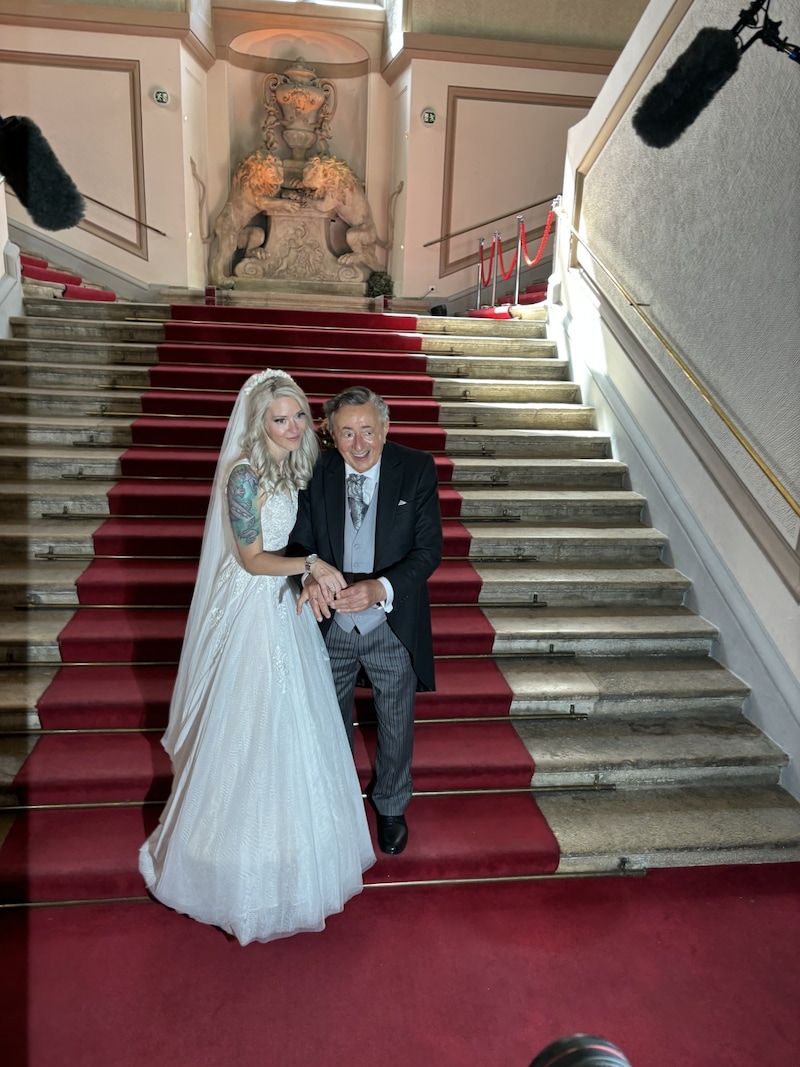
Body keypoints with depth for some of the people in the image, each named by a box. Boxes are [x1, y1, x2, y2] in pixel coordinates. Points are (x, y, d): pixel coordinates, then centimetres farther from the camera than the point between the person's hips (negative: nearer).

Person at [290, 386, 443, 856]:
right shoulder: (317, 472, -11)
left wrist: (381, 587, -34)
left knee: (396, 727, 20)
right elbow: (301, 540, -5)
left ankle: (391, 806, 50)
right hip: (331, 623, 2)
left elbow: (429, 549, -17)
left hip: (393, 624, -1)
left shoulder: (417, 469, -15)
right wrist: (311, 574, -29)